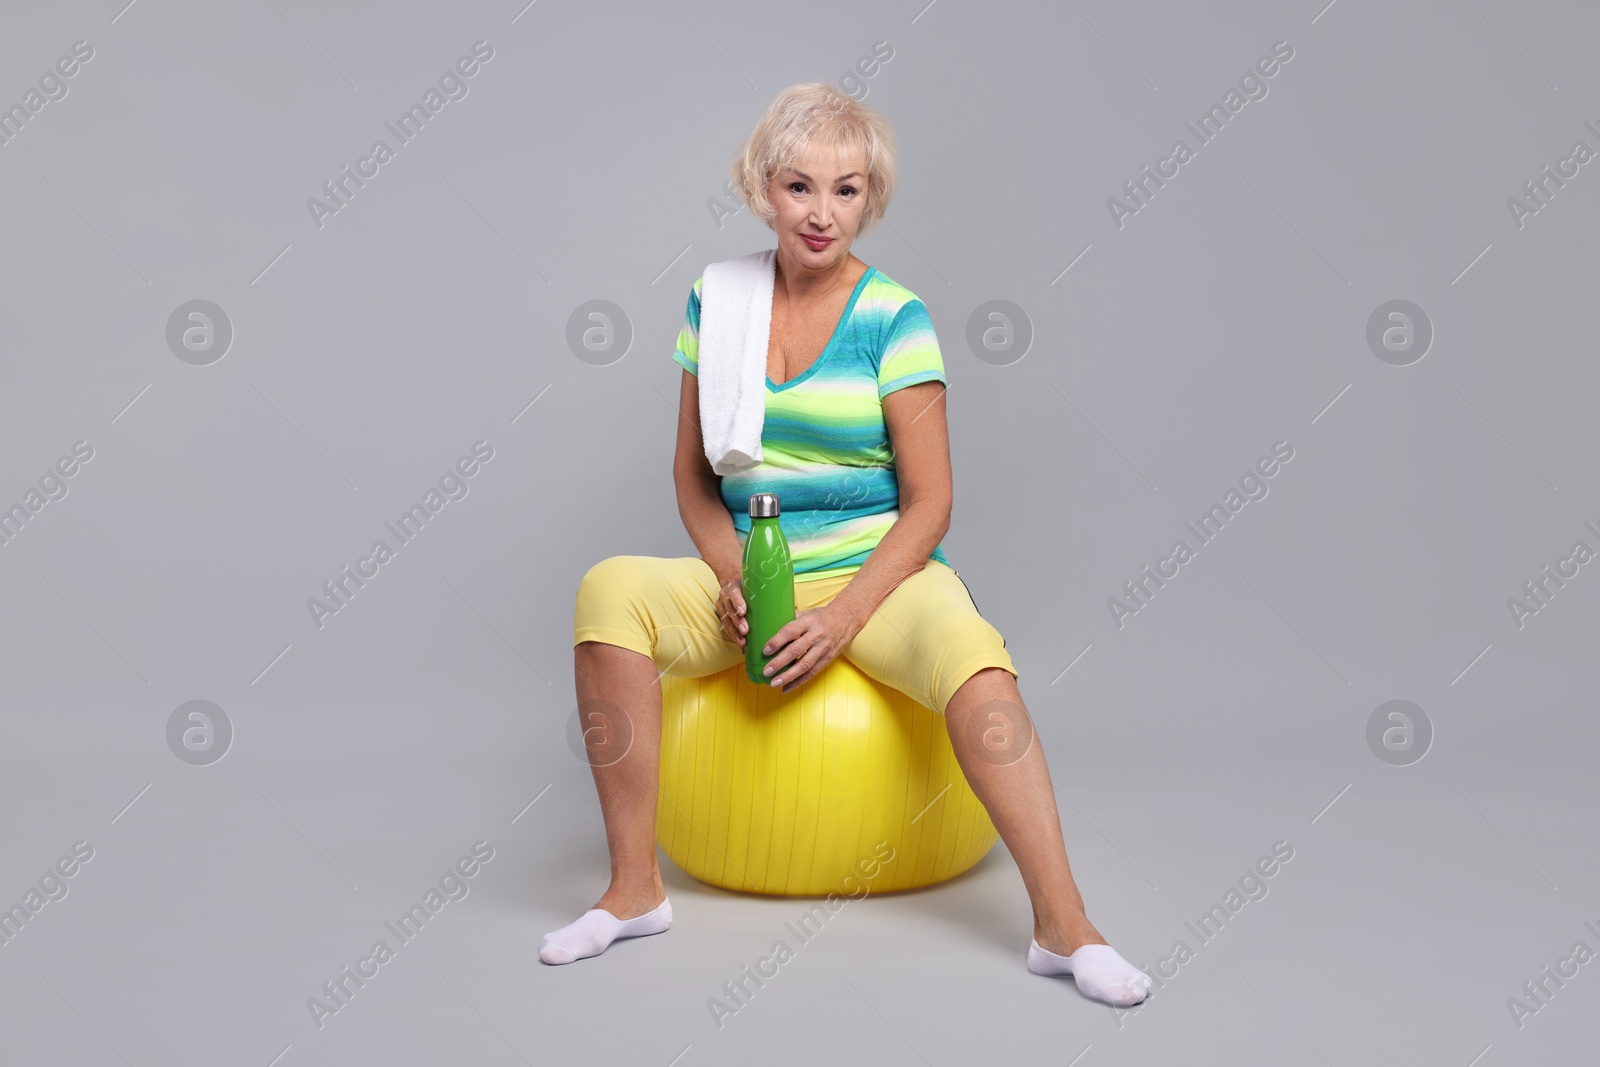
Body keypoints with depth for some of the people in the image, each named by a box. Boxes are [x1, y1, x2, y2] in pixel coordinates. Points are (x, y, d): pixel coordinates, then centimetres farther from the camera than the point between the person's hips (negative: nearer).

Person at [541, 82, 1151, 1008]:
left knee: (968, 646, -35)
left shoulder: (893, 317, -5)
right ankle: (636, 890, -17)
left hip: (877, 574, -2)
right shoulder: (718, 300, 5)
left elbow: (928, 503, -7)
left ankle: (1064, 925, -29)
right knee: (611, 589, -25)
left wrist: (843, 618, -18)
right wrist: (734, 579, -10)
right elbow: (694, 472, 9)